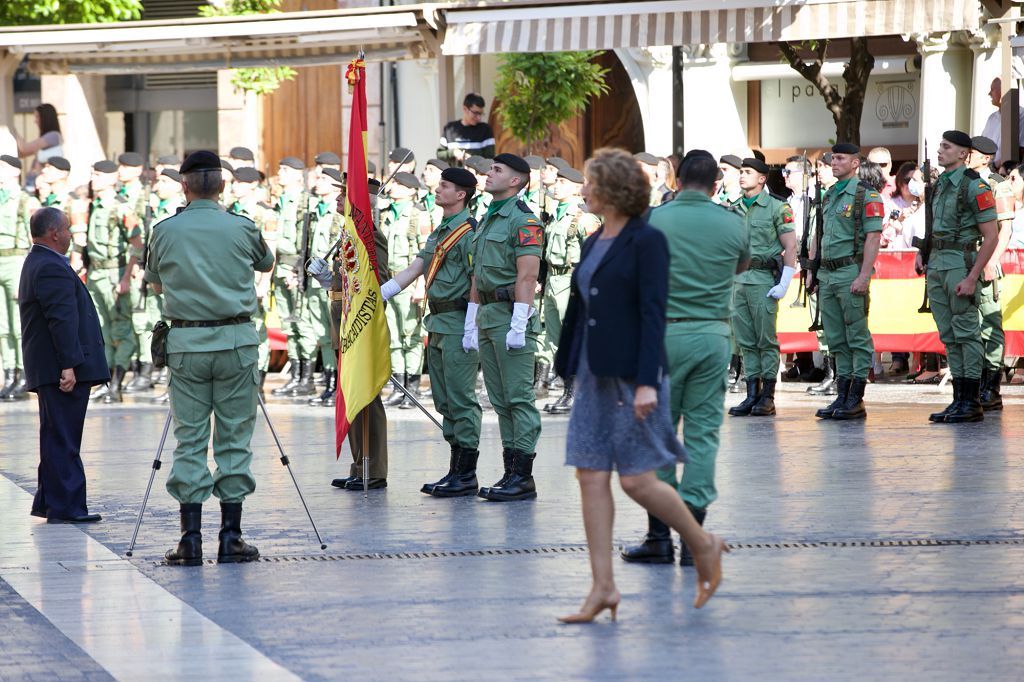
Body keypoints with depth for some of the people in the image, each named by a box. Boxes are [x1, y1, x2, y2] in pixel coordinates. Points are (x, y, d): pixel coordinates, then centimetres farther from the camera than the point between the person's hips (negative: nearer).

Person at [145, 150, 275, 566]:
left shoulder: (165, 231, 2)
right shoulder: (242, 228, 0)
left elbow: (155, 284, 17)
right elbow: (267, 263, 21)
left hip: (186, 342, 1)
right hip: (236, 340, 0)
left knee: (189, 440, 4)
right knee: (235, 438, 4)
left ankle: (191, 538, -1)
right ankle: (231, 537, 3)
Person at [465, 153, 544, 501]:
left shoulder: (523, 220, -9)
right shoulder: (487, 220, 20)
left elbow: (527, 277, -16)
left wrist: (518, 326, -22)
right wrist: (471, 324, 18)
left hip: (511, 313, -10)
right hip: (486, 315, 10)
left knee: (519, 397, -8)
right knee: (500, 400, 9)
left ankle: (523, 477, -7)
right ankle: (511, 471, 12)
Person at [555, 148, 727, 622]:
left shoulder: (647, 241, -10)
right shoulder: (594, 243, 13)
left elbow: (652, 313, -15)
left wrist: (647, 382, -20)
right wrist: (570, 366, 16)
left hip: (631, 376, -8)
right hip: (594, 376, 8)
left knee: (636, 479, -6)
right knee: (591, 476, 1)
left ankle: (704, 546, 16)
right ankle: (603, 586, 3)